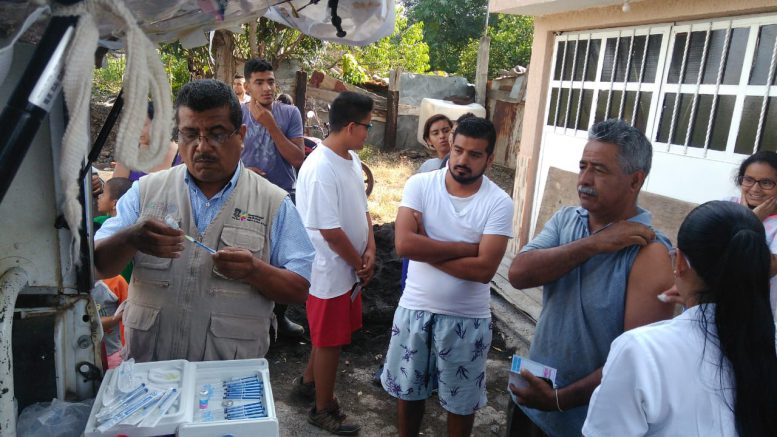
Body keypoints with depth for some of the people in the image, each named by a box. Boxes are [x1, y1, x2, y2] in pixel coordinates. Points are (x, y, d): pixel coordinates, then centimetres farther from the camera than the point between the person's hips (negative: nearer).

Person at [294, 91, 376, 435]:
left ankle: (309, 380, 47)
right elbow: (331, 232, -25)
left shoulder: (352, 158, 3)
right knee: (330, 340, 8)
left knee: (333, 334, 24)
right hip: (330, 271, -9)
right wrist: (360, 264, -12)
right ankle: (323, 409, 29)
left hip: (349, 268, 9)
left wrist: (369, 249, -3)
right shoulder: (320, 169, -27)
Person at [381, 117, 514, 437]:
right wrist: (467, 247, -18)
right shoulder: (420, 185, -8)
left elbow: (484, 269, -20)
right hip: (415, 309, 2)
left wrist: (426, 248, -17)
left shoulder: (499, 203, -11)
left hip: (467, 318, -1)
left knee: (461, 400, 18)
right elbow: (404, 244, -21)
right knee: (408, 390, 21)